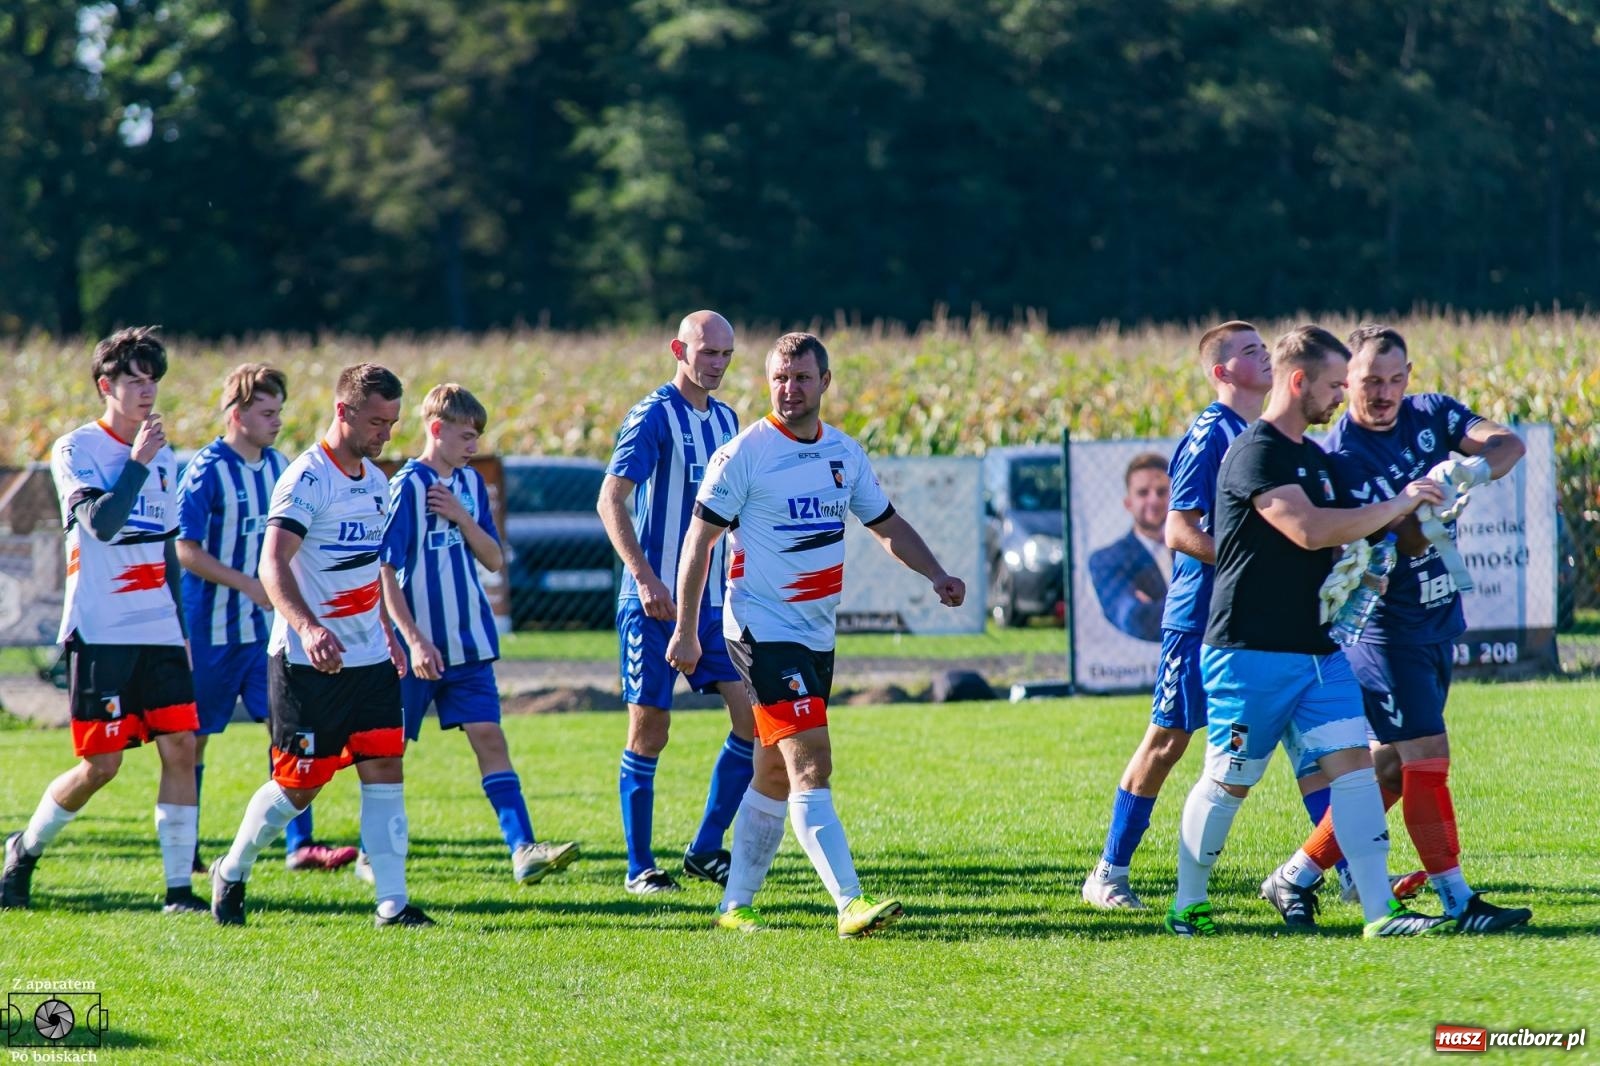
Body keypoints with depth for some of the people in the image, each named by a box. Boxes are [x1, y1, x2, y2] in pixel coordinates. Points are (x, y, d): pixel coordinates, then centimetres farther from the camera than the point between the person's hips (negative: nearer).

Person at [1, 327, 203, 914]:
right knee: (101, 764, -5)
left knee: (180, 747, -6)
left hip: (159, 634, 6)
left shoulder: (164, 457, 14)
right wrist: (138, 461, -17)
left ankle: (179, 889, -4)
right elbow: (100, 522, -21)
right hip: (101, 636, -6)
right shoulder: (76, 449, -5)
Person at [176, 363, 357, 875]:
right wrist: (249, 585, -22)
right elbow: (185, 550, -17)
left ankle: (299, 845, -3)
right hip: (212, 626, -6)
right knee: (194, 737, 4)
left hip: (265, 625, 6)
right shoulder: (207, 470, -14)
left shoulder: (277, 465, 7)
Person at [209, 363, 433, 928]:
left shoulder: (376, 482, 12)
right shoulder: (307, 479, -16)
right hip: (308, 664, -7)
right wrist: (307, 628, -42)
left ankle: (392, 902, -3)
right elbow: (272, 565, -28)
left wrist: (387, 633, 24)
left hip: (369, 658, 7)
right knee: (299, 785, 0)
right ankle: (231, 872, 22)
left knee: (385, 771, -3)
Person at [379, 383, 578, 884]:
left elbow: (494, 559, 9)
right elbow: (384, 572, -13)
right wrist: (414, 641, -19)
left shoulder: (470, 484, 9)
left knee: (489, 737, -7)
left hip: (469, 644, 5)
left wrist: (461, 517, -9)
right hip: (418, 649, -5)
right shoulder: (406, 487, -10)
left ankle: (524, 851, -17)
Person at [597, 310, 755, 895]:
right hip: (654, 602, -7)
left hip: (714, 600, 7)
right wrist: (644, 578, -24)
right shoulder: (652, 416, -9)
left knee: (754, 716, -3)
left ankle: (705, 850, 8)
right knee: (650, 731, -2)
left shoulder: (726, 420, 13)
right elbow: (611, 500, -16)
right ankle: (640, 867, 8)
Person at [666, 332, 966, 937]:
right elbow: (701, 537, -7)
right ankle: (851, 904, -24)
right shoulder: (744, 454, -10)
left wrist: (935, 575, 3)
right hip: (763, 630, -7)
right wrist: (686, 631, -9)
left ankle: (735, 905, 22)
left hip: (817, 633, 7)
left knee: (776, 775, 12)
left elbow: (886, 524, 19)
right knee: (812, 763, -17)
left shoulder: (844, 454, 9)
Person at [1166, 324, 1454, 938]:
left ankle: (1380, 910, -9)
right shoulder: (1255, 454, -13)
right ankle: (1187, 906, 17)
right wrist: (1398, 504, -18)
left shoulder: (1314, 457, 17)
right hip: (1251, 651, -8)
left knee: (1353, 762, -4)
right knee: (1229, 781, 2)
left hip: (1316, 648, 8)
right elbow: (1308, 529, -25)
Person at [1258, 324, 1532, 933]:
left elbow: (1509, 445, -9)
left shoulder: (1432, 416, 3)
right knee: (1427, 755, -11)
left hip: (1438, 620, 7)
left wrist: (1473, 466, -29)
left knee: (1392, 766, 9)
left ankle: (1297, 877, 17)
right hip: (1385, 625, -7)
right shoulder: (1337, 458, -14)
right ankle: (1457, 901, -8)